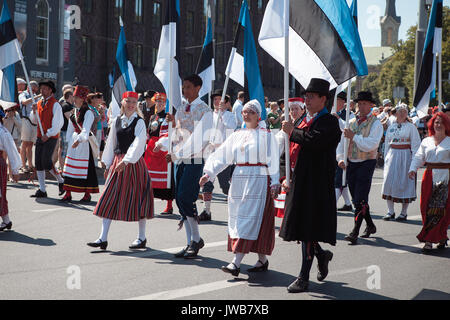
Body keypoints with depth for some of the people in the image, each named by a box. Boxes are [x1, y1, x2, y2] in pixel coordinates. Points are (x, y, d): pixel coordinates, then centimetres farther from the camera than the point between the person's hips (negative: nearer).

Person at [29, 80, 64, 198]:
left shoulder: (55, 104, -8)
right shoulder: (39, 103, 15)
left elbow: (58, 122, -13)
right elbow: (35, 121, 19)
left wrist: (48, 135, -17)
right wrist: (34, 112, -1)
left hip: (51, 137, -7)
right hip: (40, 137, 7)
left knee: (46, 162, -14)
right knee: (38, 163, 2)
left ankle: (61, 181, 8)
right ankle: (42, 190, 6)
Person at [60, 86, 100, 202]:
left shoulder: (88, 113, -12)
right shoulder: (74, 112, 11)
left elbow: (86, 130, -24)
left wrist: (79, 140, -37)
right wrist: (69, 140, 13)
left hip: (84, 142, -7)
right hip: (74, 141, 7)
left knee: (86, 168, -3)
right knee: (70, 167, 3)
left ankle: (87, 194, 6)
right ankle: (68, 194, 6)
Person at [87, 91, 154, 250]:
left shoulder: (139, 122, -5)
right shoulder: (117, 121, 11)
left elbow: (138, 143, -16)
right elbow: (111, 143, 16)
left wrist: (126, 161, -26)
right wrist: (108, 165, 15)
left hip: (134, 164, -5)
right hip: (117, 163, 5)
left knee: (137, 199, 1)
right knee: (109, 199, -1)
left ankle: (141, 237, 14)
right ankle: (103, 238, 0)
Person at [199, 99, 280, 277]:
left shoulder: (266, 135, 0)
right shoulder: (237, 135, 15)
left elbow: (273, 160, -4)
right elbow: (222, 155, 11)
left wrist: (275, 183, -11)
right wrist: (209, 173, 1)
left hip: (258, 179, -6)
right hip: (239, 179, 6)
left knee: (250, 218, -10)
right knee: (239, 218, 4)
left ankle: (236, 263, -17)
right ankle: (262, 260, 12)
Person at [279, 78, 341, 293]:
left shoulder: (329, 123, -10)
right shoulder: (306, 121, 16)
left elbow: (313, 141, -29)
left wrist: (292, 132, -13)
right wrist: (288, 178, 12)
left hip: (317, 184, -8)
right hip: (301, 182, 8)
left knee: (308, 228, -6)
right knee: (301, 226, 12)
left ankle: (304, 278, 0)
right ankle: (321, 255, 35)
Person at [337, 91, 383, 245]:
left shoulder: (375, 123, -5)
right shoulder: (352, 122, 13)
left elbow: (371, 145, -17)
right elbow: (342, 142, 13)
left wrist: (354, 136, -19)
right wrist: (340, 158, -2)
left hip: (367, 163, -6)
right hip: (351, 163, 6)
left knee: (360, 199, -11)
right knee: (356, 199, 12)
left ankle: (355, 232, -11)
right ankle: (370, 226, 28)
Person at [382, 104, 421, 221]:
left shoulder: (411, 127, 0)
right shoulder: (391, 127, 14)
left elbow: (415, 144, -3)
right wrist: (386, 158, 12)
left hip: (405, 155, -4)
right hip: (392, 155, 4)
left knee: (404, 182, -3)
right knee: (389, 181, -3)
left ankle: (404, 212, 6)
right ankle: (390, 211, 5)